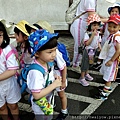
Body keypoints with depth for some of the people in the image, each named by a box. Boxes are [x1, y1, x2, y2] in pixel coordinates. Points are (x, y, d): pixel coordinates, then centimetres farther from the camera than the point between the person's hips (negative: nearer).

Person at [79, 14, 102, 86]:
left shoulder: (98, 33, -1)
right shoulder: (87, 33, -22)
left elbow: (98, 42, 9)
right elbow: (87, 43, -30)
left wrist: (100, 48, -2)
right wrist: (93, 35, -33)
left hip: (94, 51, 7)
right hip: (88, 50, -6)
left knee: (89, 63, 22)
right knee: (85, 63, 3)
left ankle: (86, 74, 42)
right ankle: (82, 78, 13)